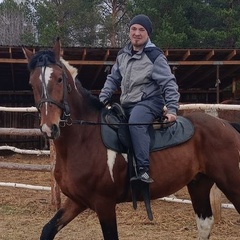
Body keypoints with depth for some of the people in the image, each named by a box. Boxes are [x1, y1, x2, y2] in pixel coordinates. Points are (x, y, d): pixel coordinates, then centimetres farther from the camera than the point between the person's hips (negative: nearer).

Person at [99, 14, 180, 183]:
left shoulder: (155, 56, -9)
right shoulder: (123, 55, 10)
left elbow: (169, 84, -11)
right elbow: (113, 80, 18)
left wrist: (172, 109, -21)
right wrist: (102, 100, 6)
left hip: (149, 102, -8)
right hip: (127, 105, 8)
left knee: (136, 122, -37)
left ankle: (143, 171, -40)